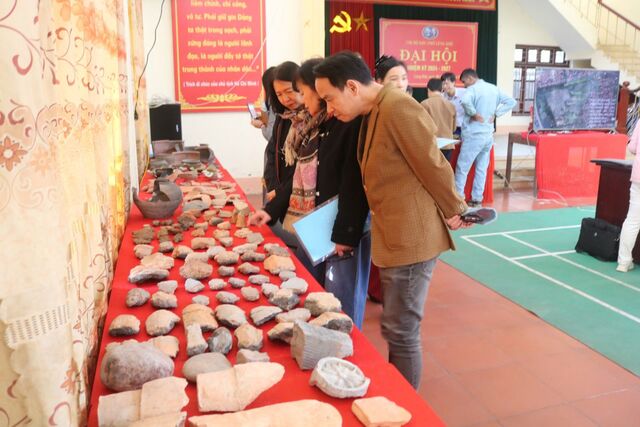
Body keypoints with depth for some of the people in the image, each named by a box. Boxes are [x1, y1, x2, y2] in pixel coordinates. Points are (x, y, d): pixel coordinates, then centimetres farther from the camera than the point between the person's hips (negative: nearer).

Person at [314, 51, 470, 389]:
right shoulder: (373, 114, 10)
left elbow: (433, 166, -15)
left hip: (411, 238, -10)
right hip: (392, 237, 10)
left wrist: (453, 212, -2)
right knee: (397, 327, 21)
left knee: (400, 331, 3)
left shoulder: (398, 108, -19)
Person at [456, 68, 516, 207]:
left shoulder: (472, 89, -12)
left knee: (462, 168, 1)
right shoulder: (494, 89, 11)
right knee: (482, 169, 12)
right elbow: (511, 102, 13)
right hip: (488, 135, 7)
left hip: (474, 135, -7)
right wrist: (495, 114, 5)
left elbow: (465, 102, -34)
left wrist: (474, 114, -19)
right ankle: (477, 199, 17)